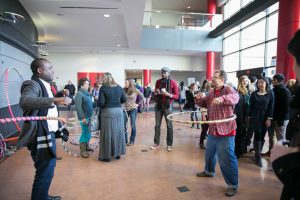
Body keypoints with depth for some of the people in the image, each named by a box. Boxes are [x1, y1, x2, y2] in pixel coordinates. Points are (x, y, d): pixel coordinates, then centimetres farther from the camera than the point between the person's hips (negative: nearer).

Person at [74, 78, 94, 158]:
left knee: (88, 133, 16)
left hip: (89, 116, 8)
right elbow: (78, 107, -18)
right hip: (84, 117, -8)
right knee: (85, 133, -4)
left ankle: (86, 147, 31)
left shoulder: (87, 93, 12)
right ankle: (82, 151, 6)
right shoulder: (79, 94, -11)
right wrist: (83, 117, -21)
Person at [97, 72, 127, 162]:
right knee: (118, 132, 13)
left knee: (108, 134, 4)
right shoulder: (119, 87, 7)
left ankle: (106, 155, 14)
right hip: (119, 111, 5)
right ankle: (118, 153, 25)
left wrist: (97, 104, 7)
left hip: (108, 112, -5)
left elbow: (101, 103, -14)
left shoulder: (103, 88, -8)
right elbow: (124, 100, 11)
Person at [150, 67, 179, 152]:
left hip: (167, 105, -3)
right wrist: (156, 92, -4)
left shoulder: (173, 82, -4)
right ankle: (156, 143, 17)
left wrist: (168, 94, -21)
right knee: (157, 125, 7)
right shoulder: (158, 81, 7)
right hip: (158, 105, 4)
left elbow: (176, 96, -5)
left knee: (169, 125, 2)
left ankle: (169, 145, 10)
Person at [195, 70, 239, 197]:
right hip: (212, 130, 8)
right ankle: (209, 171, 48)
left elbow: (235, 97, -34)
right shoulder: (211, 93, 10)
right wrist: (199, 98, -6)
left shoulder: (228, 89, -13)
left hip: (225, 131, -8)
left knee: (227, 159, -4)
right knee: (209, 153, 24)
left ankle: (233, 185, 13)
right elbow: (203, 104, 17)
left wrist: (221, 98, -53)